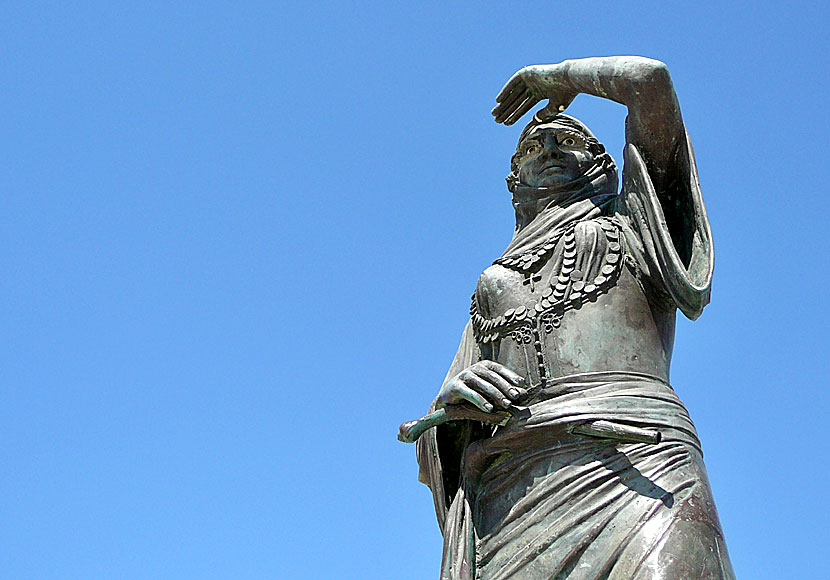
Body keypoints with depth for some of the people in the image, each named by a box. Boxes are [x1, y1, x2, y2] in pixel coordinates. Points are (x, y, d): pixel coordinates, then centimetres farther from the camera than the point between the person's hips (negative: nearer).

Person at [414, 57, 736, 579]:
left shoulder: (630, 220, 29)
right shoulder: (492, 287, 37)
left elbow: (650, 78, 15)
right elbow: (434, 449, 28)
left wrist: (558, 76, 35)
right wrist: (451, 396, 3)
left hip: (630, 463, -3)